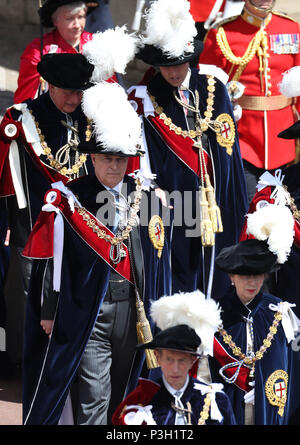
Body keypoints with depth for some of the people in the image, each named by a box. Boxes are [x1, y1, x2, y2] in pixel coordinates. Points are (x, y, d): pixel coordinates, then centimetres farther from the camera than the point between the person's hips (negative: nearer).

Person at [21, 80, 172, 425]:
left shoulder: (147, 199, 7)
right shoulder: (69, 200, -3)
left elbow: (158, 259, 12)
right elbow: (53, 258, -2)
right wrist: (50, 312, -3)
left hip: (134, 312, 4)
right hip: (87, 311, -4)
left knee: (125, 393, 11)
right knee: (92, 399, -6)